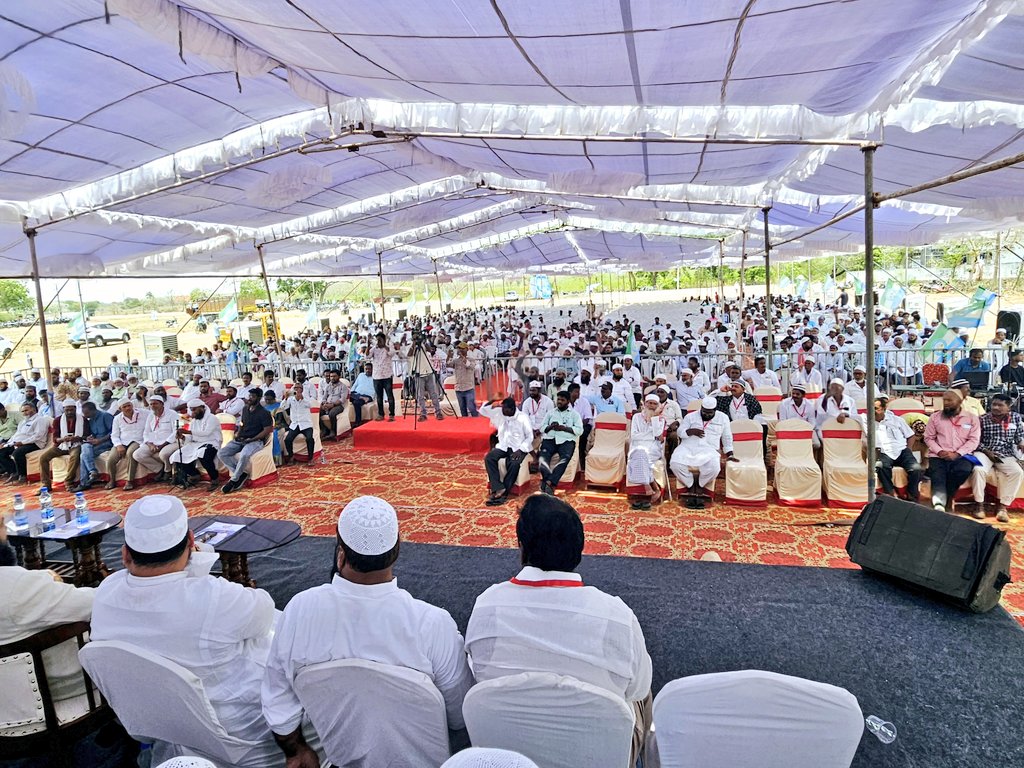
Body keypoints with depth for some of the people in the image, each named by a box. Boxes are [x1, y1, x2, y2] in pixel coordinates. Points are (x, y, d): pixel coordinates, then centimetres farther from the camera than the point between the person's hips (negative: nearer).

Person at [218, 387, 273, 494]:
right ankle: (242, 474, -13)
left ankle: (234, 480, -19)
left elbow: (267, 430, -11)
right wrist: (238, 433, 5)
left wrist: (252, 439, -17)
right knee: (221, 453, -16)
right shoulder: (245, 409, 15)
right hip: (241, 439, 7)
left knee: (244, 455, -39)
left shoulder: (264, 413, -6)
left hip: (256, 441, -7)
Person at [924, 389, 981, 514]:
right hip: (938, 456, 0)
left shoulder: (972, 418, 8)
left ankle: (947, 499, -13)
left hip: (961, 456, 0)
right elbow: (928, 438, 8)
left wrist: (957, 454, -14)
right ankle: (939, 504, -41)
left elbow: (974, 440, 0)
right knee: (938, 479, -26)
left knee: (964, 470, -32)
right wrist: (939, 451, -10)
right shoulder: (935, 417, 10)